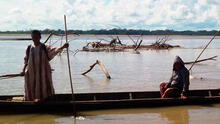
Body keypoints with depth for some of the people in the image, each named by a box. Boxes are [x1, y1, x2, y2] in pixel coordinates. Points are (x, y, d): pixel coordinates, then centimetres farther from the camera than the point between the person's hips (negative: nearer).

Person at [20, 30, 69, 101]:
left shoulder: (45, 48, -4)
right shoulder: (29, 48, 4)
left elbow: (54, 50, -19)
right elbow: (26, 61, 10)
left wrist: (62, 47, -35)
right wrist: (24, 70, 2)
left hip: (43, 72, -2)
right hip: (31, 72, 2)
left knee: (44, 88, 2)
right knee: (31, 89, 7)